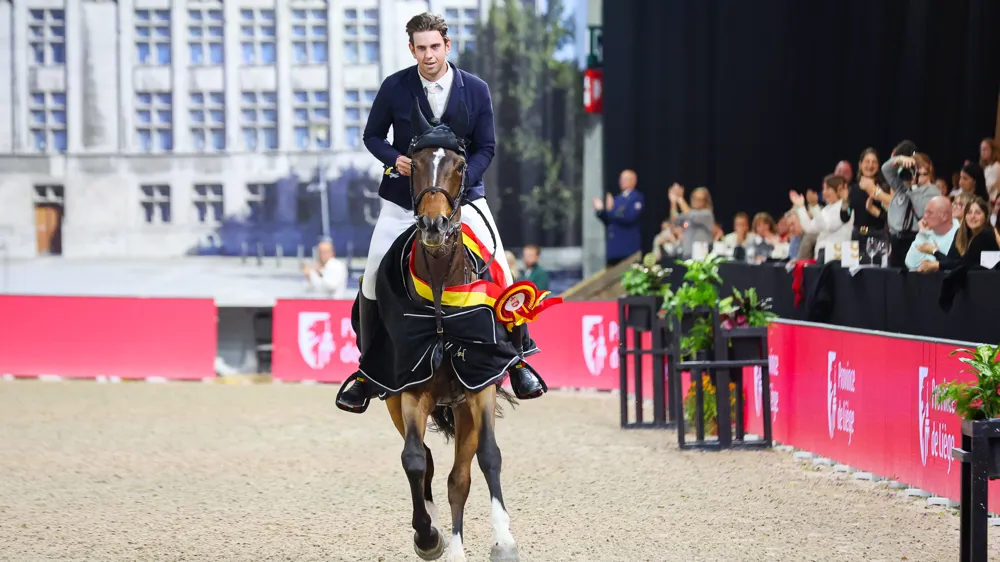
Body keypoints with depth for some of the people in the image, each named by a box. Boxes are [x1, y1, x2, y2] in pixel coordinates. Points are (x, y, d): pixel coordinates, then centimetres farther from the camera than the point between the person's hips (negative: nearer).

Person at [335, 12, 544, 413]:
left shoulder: (476, 90, -6)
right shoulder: (394, 88, -7)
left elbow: (486, 147, -1)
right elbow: (373, 136, 3)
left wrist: (460, 179, -17)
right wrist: (395, 159, -17)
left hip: (462, 194, 0)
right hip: (404, 197, 0)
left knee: (500, 275, -9)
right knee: (373, 282, -3)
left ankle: (517, 363, 8)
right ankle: (366, 373, 13)